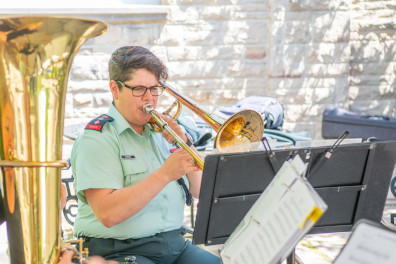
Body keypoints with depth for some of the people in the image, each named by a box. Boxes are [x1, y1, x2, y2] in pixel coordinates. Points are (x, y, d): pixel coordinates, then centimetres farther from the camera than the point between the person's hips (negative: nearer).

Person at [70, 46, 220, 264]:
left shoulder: (161, 131, 15)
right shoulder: (96, 138, -7)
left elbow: (200, 191, 15)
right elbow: (107, 214, -20)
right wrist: (165, 174, -22)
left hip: (174, 244, 8)